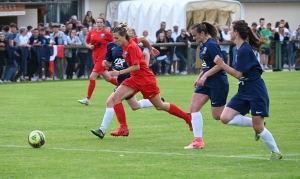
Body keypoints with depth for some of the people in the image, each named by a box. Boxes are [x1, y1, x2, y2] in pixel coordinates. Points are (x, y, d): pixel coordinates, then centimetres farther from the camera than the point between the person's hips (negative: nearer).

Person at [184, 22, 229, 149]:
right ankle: (198, 140, 4)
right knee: (194, 107, 1)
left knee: (218, 116, -2)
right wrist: (199, 77, 17)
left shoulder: (211, 45, -19)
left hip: (218, 83, -10)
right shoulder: (203, 45, 9)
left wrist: (205, 75, -26)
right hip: (207, 82, 10)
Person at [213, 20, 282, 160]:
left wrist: (222, 65, -17)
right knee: (225, 118, -4)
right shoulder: (237, 49, 8)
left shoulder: (245, 50, -20)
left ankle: (276, 152, 15)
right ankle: (255, 124, 13)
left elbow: (238, 74, -19)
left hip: (256, 91, -9)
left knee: (258, 127, -5)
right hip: (244, 91, 9)